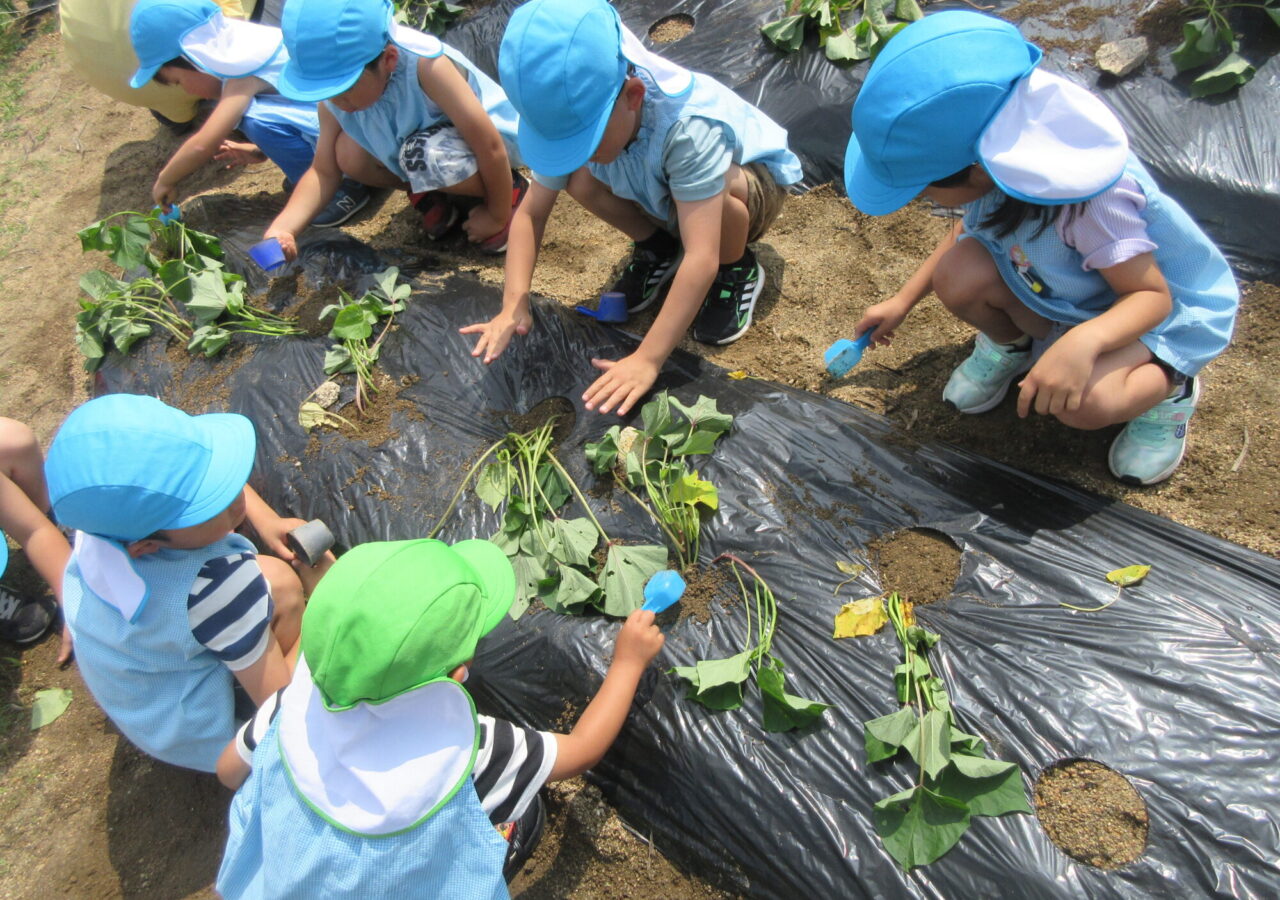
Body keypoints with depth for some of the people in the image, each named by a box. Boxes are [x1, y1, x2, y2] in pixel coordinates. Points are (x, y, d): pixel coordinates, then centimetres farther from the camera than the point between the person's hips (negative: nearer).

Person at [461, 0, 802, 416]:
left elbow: (700, 257, -47)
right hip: (663, 195, 5)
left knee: (716, 186, -40)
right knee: (578, 179, -21)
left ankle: (737, 271, -7)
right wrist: (514, 305, -33)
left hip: (753, 182, -4)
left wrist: (647, 360, -50)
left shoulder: (689, 125, -42)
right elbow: (531, 213, -19)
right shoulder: (572, 117, -24)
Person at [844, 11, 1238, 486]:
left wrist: (1083, 341, -50)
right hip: (1059, 293, 6)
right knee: (958, 274, -24)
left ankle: (1169, 386, 1)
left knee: (1085, 402, -36)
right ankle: (1010, 342, 11)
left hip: (1165, 307, -5)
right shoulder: (992, 163, -19)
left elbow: (1152, 294, -29)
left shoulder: (1094, 201, -39)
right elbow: (969, 229, 3)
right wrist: (905, 299, 5)